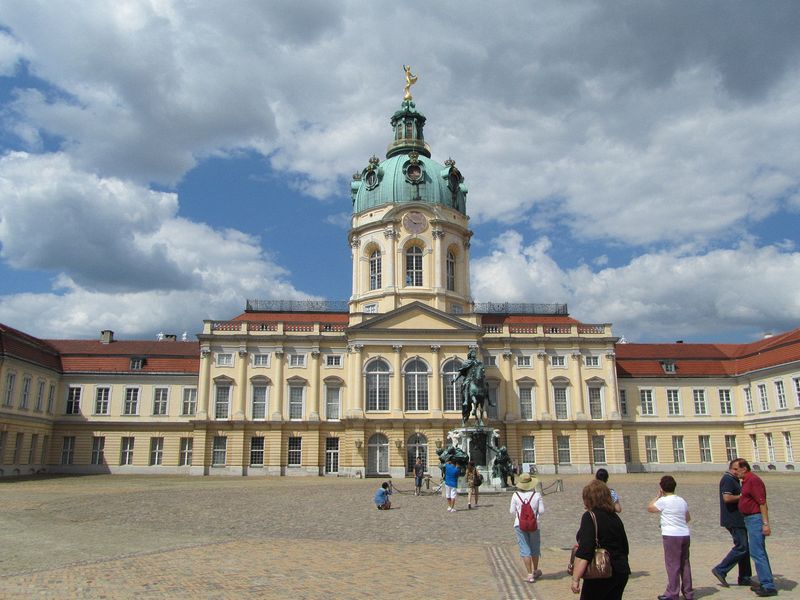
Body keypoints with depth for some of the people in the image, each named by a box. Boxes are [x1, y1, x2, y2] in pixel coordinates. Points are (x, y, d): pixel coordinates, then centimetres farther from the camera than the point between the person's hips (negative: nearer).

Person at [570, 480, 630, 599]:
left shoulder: (590, 517, -13)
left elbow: (584, 551, -22)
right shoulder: (615, 517, 11)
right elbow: (625, 548, 20)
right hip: (621, 572, 8)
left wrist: (575, 579, -22)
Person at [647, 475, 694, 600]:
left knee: (672, 565, -1)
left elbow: (649, 508, 2)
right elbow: (688, 518, 19)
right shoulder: (682, 501, 9)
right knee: (685, 564, 14)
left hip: (671, 536, -7)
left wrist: (658, 495, 6)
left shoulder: (663, 501, -12)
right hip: (685, 535, 7)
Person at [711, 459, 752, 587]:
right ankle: (720, 570, -4)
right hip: (733, 520, -10)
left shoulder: (734, 480, 18)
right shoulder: (728, 479, -15)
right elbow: (727, 498, -26)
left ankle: (744, 578, 19)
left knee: (744, 548, 13)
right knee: (741, 547, -9)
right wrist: (741, 496, -15)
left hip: (738, 520, 10)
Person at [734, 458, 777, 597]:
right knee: (759, 553, 15)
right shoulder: (746, 481, 15)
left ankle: (768, 586, -5)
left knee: (756, 553, -9)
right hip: (750, 519, 11)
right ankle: (766, 583, 22)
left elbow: (762, 503, -21)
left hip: (756, 519, -11)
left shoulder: (753, 480, -15)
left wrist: (765, 524, -23)